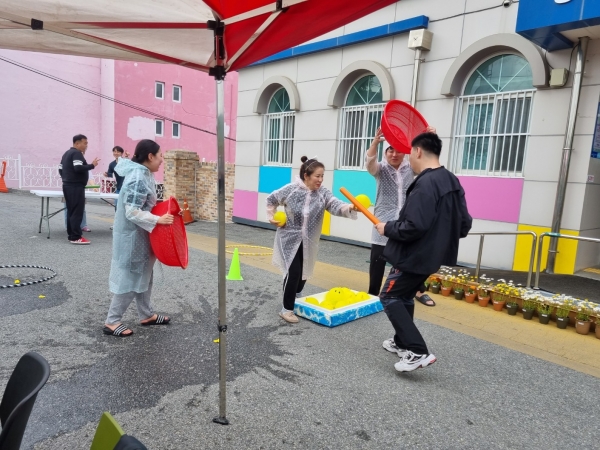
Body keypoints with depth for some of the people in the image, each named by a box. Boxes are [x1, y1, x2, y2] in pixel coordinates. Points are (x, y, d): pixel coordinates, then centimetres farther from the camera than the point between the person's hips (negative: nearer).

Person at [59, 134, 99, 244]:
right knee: (77, 212, -10)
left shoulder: (67, 153, 19)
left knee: (71, 211, 11)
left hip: (67, 186, 10)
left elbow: (60, 169, 22)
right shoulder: (77, 153, -12)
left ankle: (71, 235, 14)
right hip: (76, 187, -10)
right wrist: (92, 165, -17)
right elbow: (78, 168, -26)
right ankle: (76, 237, -10)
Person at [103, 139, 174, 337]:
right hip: (132, 236, -10)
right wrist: (158, 220, -27)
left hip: (140, 235, 10)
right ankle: (111, 322, 13)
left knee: (143, 275, 17)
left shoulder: (143, 174, 7)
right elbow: (132, 213, -27)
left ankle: (146, 315, 30)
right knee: (130, 278, 0)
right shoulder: (138, 178, -23)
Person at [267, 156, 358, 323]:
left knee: (303, 274, 14)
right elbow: (271, 199, 4)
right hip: (289, 239, -3)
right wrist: (272, 218, -4)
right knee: (293, 273, -11)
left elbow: (336, 206, -26)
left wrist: (350, 208, -44)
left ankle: (293, 299, 42)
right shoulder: (291, 190, -13)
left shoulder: (323, 193, -8)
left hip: (308, 242, 4)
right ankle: (287, 309, 5)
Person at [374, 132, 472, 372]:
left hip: (415, 255, -10)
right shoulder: (452, 181, 8)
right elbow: (464, 225, 11)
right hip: (432, 254, 10)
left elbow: (413, 226, -30)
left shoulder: (425, 183, -23)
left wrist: (387, 228, -13)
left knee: (389, 297, 2)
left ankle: (418, 352, -2)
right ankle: (402, 343, 36)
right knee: (404, 296, 23)